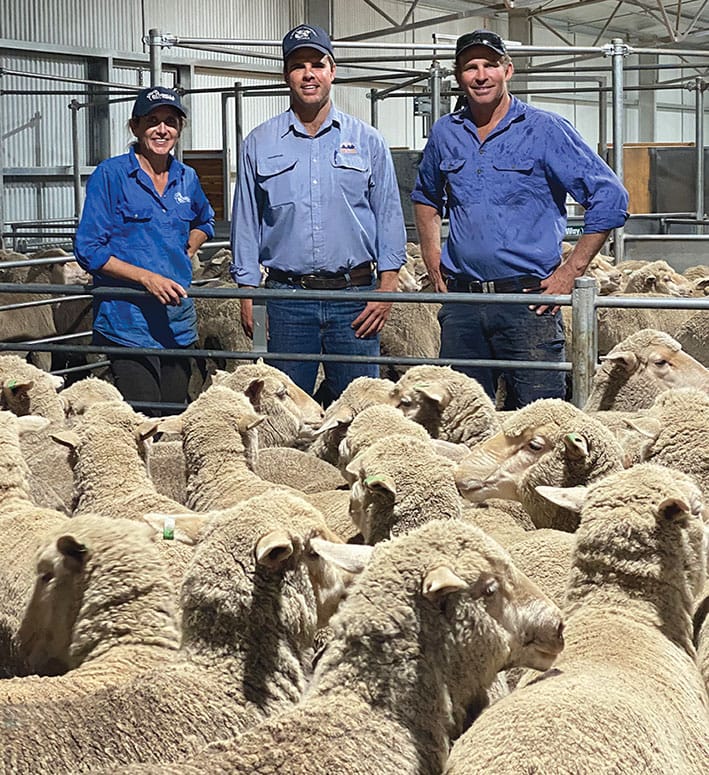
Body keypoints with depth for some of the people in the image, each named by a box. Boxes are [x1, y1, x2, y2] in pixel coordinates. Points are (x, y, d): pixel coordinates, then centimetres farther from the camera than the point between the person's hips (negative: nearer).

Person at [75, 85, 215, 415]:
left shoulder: (186, 178, 11)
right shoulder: (110, 174, -5)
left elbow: (204, 220, 33)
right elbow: (88, 250, -9)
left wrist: (187, 251, 12)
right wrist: (146, 277, -20)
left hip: (179, 322, 6)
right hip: (128, 322, -6)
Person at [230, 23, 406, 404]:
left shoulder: (367, 141, 8)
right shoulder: (260, 144, 8)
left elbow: (388, 216, 7)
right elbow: (246, 222, 9)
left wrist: (387, 287, -1)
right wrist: (247, 292, 3)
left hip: (355, 295, 0)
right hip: (287, 298, 0)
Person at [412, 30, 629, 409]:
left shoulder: (545, 129, -2)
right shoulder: (445, 133, 11)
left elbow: (609, 199, -5)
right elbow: (425, 197, 30)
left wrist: (570, 272, -9)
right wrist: (433, 262, 15)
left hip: (529, 300, -4)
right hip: (461, 303, 4)